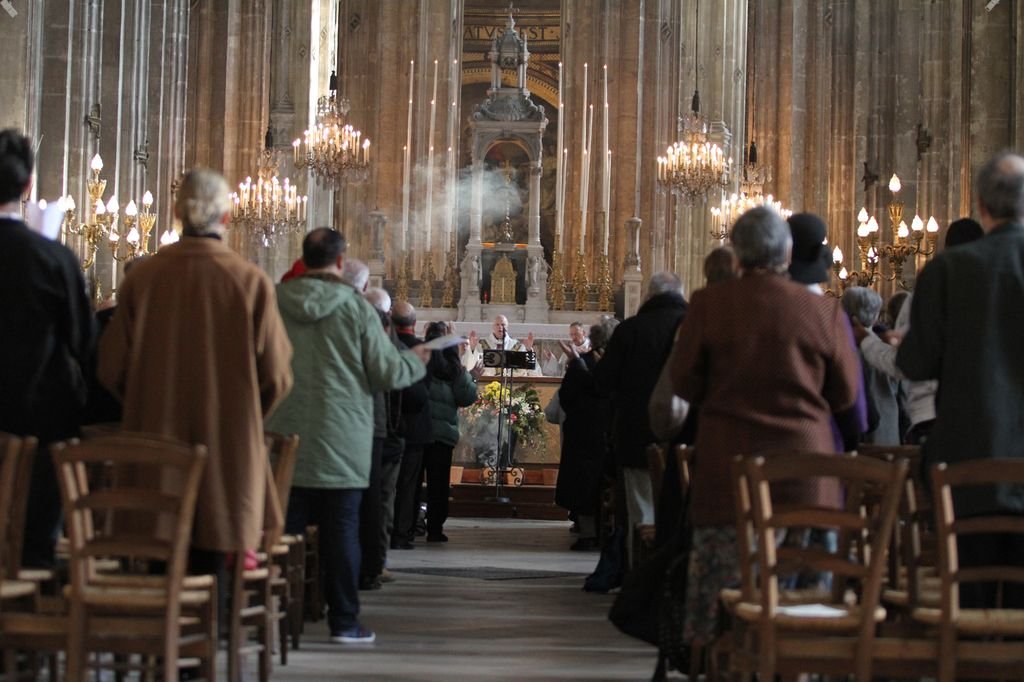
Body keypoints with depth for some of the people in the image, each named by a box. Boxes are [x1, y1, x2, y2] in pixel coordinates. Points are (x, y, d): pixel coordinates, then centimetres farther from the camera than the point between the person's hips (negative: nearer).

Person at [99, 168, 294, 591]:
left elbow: (112, 369, 0)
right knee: (208, 565, 5)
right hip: (228, 446, -2)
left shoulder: (143, 277, -5)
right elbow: (277, 374, -6)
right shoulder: (251, 282, -9)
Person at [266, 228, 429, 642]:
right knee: (341, 529, 4)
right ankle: (344, 620, 8)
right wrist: (417, 361, 14)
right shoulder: (356, 308, -9)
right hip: (341, 441, -2)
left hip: (285, 437, 3)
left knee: (284, 528, 8)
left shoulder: (276, 303, -1)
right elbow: (388, 373, -6)